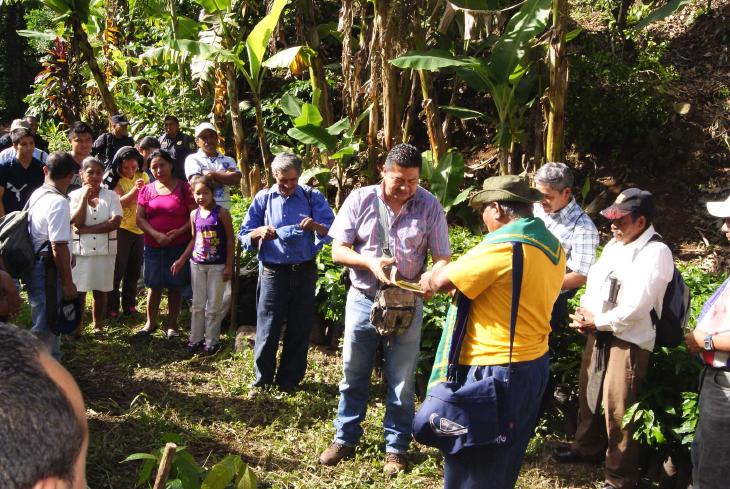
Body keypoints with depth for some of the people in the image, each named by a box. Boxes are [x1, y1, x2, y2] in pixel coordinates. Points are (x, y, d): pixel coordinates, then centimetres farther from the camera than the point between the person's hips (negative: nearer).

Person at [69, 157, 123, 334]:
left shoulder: (111, 195, 1)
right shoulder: (75, 196, 0)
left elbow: (115, 222, -12)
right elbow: (77, 222, -13)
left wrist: (86, 230, -14)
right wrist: (85, 197, -14)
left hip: (105, 251, 1)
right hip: (81, 250, -1)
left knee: (100, 290, 10)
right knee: (79, 291, 3)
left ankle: (97, 325, 23)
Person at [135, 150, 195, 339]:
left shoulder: (183, 187, -2)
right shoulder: (147, 190, 6)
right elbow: (140, 218, 2)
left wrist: (180, 231, -18)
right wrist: (156, 234, -13)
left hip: (179, 246, -2)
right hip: (153, 246, 2)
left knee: (175, 286, 6)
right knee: (154, 285, 7)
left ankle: (172, 325, 17)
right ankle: (150, 323, 20)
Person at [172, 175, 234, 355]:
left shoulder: (221, 213, -10)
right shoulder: (194, 214, 4)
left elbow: (230, 240, -7)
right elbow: (194, 239, 14)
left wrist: (229, 265, -10)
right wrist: (182, 260, 10)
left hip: (217, 266, -4)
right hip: (197, 264, 4)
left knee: (213, 306, 4)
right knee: (197, 304, 11)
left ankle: (212, 341, 14)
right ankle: (195, 338, 21)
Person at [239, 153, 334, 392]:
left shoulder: (312, 197, 0)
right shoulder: (263, 198, 1)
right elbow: (244, 235, 3)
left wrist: (316, 226, -26)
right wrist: (260, 231, -19)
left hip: (304, 272, 1)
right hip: (273, 272, 0)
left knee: (299, 329, 9)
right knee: (268, 327, 2)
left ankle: (289, 379, 23)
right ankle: (263, 377, 20)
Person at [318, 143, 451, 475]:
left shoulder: (429, 206, -11)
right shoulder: (360, 199, -9)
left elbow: (442, 258, -8)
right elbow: (338, 250, -6)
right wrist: (370, 262, -24)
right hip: (362, 299, 1)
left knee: (400, 380, 10)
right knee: (353, 373, 14)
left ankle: (396, 447, 25)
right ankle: (345, 438, 31)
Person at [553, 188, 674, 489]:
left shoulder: (656, 252, -15)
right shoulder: (615, 244, 11)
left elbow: (637, 306, -21)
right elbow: (594, 280, 13)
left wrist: (597, 322, -12)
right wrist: (584, 313, -5)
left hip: (629, 341, -8)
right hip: (598, 332, 8)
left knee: (617, 409, -4)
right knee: (588, 394, 21)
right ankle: (586, 447, 44)